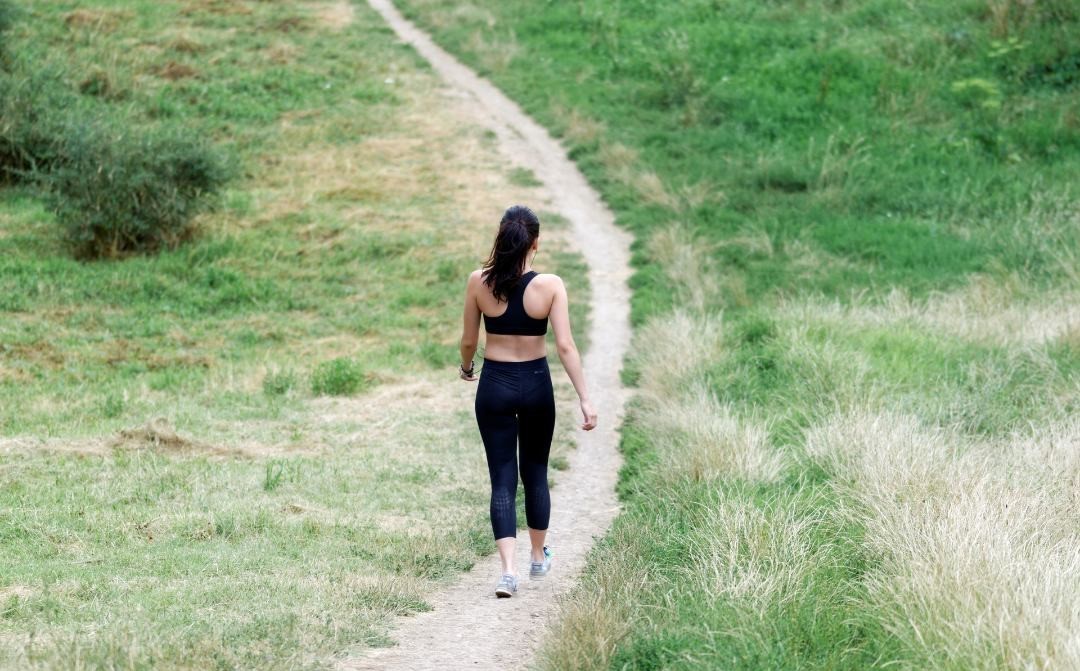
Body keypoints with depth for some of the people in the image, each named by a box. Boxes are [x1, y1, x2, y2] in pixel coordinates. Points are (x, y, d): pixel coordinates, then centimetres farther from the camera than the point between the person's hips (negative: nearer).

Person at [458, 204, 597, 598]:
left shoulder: (479, 282, -8)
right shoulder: (550, 285, -11)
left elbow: (469, 340, 1)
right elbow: (565, 345, -14)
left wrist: (466, 368, 23)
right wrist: (585, 399, -11)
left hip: (494, 385, 0)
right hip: (535, 384, 0)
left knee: (502, 478, 2)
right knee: (535, 473, 19)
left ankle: (508, 570, -13)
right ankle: (539, 558, 34)